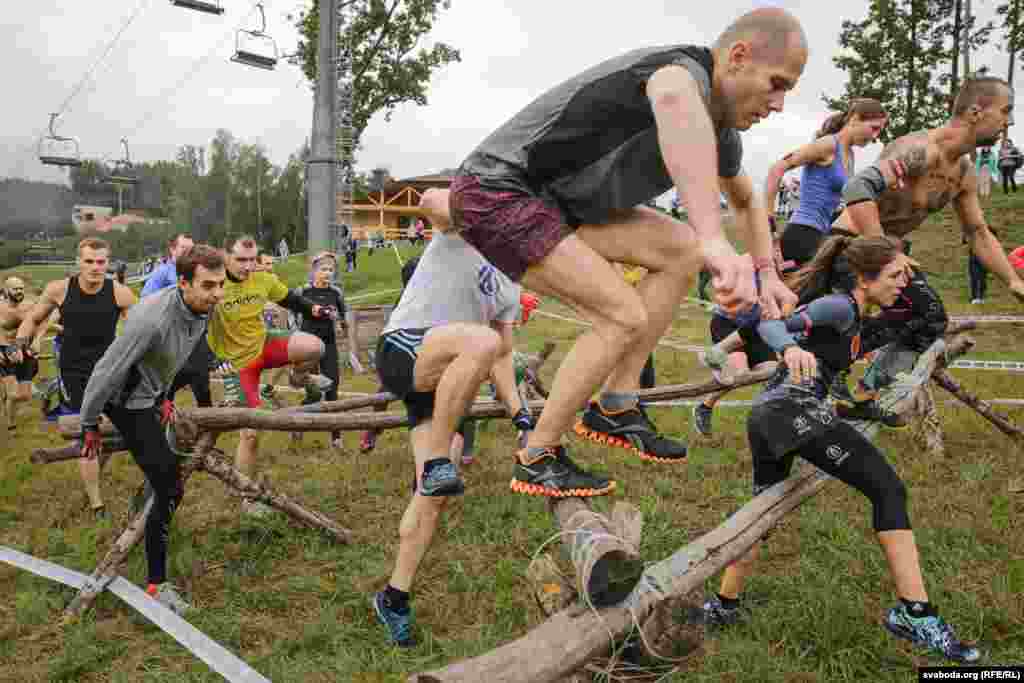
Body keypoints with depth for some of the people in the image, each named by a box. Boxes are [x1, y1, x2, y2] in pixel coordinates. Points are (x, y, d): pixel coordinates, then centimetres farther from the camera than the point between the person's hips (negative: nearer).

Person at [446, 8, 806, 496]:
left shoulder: (720, 136, 7)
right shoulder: (686, 69, -22)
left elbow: (747, 203, 29)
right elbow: (674, 99, -51)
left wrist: (768, 275, 21)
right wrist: (715, 240, -61)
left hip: (551, 200, 9)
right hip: (496, 191, -9)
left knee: (682, 251, 1)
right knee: (625, 316, -16)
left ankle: (614, 409, 6)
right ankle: (537, 460, -1)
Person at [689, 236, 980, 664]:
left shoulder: (848, 313, 23)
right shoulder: (842, 306, -4)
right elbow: (771, 322, -19)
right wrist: (791, 349, -39)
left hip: (766, 416, 10)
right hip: (795, 410, -10)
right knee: (888, 489, -11)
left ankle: (723, 606, 31)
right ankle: (915, 614, -13)